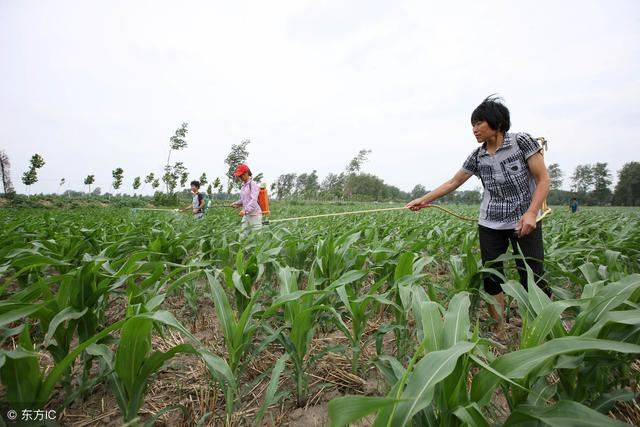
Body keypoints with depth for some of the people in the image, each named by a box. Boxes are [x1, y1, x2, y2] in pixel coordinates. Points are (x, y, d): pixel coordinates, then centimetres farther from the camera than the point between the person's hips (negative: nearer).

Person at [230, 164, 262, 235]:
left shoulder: (253, 184, -10)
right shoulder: (243, 186, 14)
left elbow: (254, 200, -21)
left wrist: (245, 210, -31)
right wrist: (236, 204, 8)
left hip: (254, 214, -8)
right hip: (246, 215, 8)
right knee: (243, 234, 6)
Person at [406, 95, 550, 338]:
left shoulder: (522, 141, -7)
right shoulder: (477, 156, 3)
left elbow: (543, 179, -7)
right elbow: (452, 183, 10)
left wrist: (531, 212, -20)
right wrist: (424, 199, 5)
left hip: (525, 223, -3)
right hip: (490, 226, 4)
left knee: (533, 280, -2)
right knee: (491, 278, 4)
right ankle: (500, 332, 18)